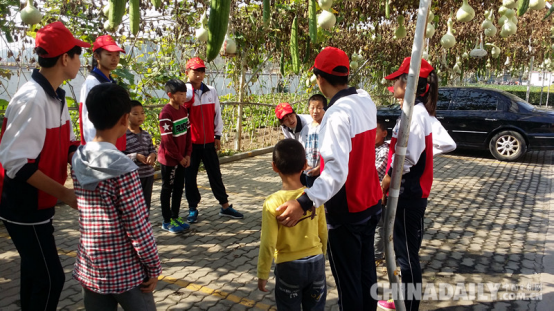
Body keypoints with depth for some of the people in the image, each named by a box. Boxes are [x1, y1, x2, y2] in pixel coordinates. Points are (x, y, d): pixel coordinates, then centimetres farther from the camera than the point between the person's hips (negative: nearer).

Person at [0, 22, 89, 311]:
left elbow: (68, 144, 9)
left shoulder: (57, 96, 5)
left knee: (35, 272, 22)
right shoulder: (32, 99, -24)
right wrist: (64, 193, -24)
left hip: (38, 204, 9)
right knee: (50, 278, 0)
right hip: (24, 208, -9)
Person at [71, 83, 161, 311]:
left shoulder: (78, 160, -1)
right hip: (125, 270, -6)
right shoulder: (123, 168, -21)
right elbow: (139, 228, -19)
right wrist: (154, 268, -7)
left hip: (90, 268, 6)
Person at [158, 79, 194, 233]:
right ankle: (167, 221, 16)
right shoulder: (166, 113, -19)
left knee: (179, 188, 14)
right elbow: (167, 140, -20)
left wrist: (187, 154, 1)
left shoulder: (183, 110, 4)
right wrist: (179, 158, -13)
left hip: (182, 158, 7)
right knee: (167, 189, 5)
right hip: (169, 158, -7)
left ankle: (175, 217, 27)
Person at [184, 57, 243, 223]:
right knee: (190, 176, 8)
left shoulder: (211, 91, 4)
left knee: (215, 174, 12)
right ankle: (193, 208, 22)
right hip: (190, 142, -3)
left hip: (209, 141, 3)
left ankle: (225, 206, 21)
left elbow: (217, 114, 9)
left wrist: (218, 135, 9)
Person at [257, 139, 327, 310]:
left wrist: (263, 274, -2)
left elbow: (268, 244, -16)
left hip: (289, 266, -3)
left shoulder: (272, 202, -20)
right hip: (316, 261, 3)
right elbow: (323, 232, 1)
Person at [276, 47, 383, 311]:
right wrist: (323, 167, 21)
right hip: (371, 203, 8)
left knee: (348, 280, 10)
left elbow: (337, 170, -34)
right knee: (366, 271, 23)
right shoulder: (366, 101, 1)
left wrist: (305, 203, -41)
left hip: (346, 212, -8)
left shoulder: (337, 113, -25)